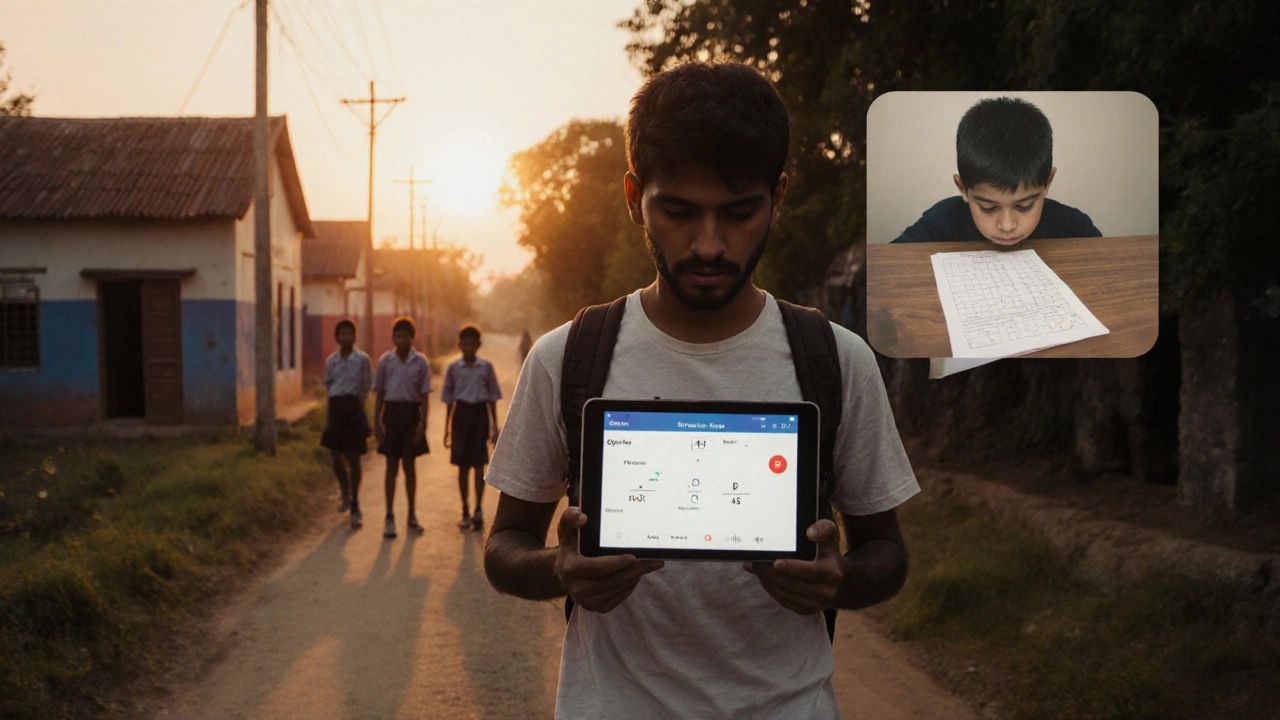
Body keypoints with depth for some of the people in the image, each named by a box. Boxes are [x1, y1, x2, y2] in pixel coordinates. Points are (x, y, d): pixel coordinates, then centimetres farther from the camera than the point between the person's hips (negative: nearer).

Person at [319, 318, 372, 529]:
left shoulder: (362, 359, -3)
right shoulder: (331, 360, 6)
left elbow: (368, 386, 5)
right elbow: (328, 384, 15)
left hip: (354, 408, -3)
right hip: (336, 407, 3)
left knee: (354, 459, -1)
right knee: (336, 458, 4)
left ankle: (355, 505, 9)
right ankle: (345, 492, 32)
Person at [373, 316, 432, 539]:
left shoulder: (420, 361, 1)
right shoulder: (385, 360, 2)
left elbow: (424, 394, 2)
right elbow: (380, 393, 6)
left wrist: (423, 421, -5)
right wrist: (377, 420, 0)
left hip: (412, 413, 0)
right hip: (391, 411, 0)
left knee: (409, 464, 7)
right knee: (391, 466, 2)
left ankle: (412, 514, 19)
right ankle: (389, 518, 6)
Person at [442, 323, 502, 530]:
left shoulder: (486, 367, 2)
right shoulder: (453, 368, 4)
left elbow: (492, 398, 7)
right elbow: (448, 400, 9)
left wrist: (495, 427, 4)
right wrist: (447, 429, 7)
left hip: (480, 414, -1)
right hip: (461, 414, 1)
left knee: (479, 465, -3)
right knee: (462, 465, 5)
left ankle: (478, 510, 0)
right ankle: (465, 511, 12)